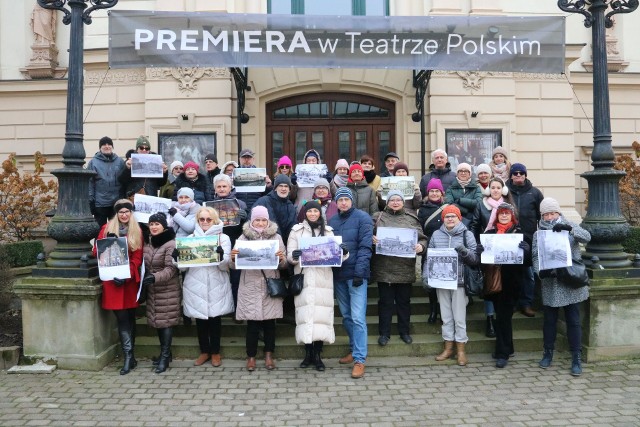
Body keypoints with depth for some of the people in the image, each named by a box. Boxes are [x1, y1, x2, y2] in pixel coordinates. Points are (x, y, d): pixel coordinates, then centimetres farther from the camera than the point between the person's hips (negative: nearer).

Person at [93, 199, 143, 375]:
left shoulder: (137, 231, 6)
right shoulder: (107, 229, 6)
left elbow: (137, 257, 0)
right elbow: (97, 251, 4)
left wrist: (127, 274, -13)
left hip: (130, 280, 1)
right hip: (112, 281, -1)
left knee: (130, 317, 7)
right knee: (122, 318, -5)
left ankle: (129, 356, 16)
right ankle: (129, 356, -1)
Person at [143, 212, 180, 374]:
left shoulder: (171, 244, -15)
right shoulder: (147, 243, 10)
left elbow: (171, 269, -20)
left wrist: (154, 277, -31)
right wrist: (145, 280, 9)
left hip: (168, 290, -7)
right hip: (152, 290, 7)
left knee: (166, 321, -2)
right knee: (157, 320, 13)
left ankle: (165, 356, 6)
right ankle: (165, 352, 26)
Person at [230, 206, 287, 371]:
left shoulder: (276, 237, 5)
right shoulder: (243, 237, 4)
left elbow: (284, 265, 3)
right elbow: (234, 266, 3)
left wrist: (281, 259, -19)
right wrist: (233, 258, -19)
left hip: (270, 286, 1)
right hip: (250, 287, -1)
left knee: (269, 321, 7)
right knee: (252, 322, 3)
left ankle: (269, 355, 21)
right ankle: (251, 356, 16)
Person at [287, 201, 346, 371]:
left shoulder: (328, 231, 14)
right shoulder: (297, 230, 7)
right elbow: (289, 255, 1)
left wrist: (343, 252, -12)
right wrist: (294, 256, -22)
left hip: (323, 279, 1)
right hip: (304, 279, -1)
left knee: (321, 314, -3)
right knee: (305, 314, -3)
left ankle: (317, 355, 7)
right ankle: (308, 353, 11)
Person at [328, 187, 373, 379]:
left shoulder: (362, 218, -5)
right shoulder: (332, 221, 12)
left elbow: (365, 247, -11)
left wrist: (359, 272, -18)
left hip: (356, 274, -6)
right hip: (338, 274, 6)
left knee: (357, 318, -8)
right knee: (346, 316, 14)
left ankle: (359, 359, -3)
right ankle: (354, 350, 28)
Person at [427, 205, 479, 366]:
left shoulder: (467, 234, 1)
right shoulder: (436, 234, 7)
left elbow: (475, 259, -3)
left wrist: (464, 250, -21)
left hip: (459, 282, -2)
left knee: (459, 317, 1)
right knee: (446, 316, 9)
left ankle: (461, 350, 13)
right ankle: (448, 347, 21)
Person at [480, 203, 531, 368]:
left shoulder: (519, 232, 0)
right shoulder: (490, 232, 8)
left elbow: (527, 257, -3)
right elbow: (483, 253, 5)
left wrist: (526, 249, -25)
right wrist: (479, 249, -18)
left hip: (511, 280, -3)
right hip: (494, 278, 3)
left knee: (504, 315, -2)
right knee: (500, 313, 11)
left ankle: (503, 352, 7)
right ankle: (505, 348, 26)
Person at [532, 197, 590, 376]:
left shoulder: (569, 226, 4)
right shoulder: (539, 234, 5)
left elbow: (587, 237, -13)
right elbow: (536, 257, -3)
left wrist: (569, 228, -30)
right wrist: (540, 271, -22)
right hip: (550, 285, 1)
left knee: (573, 321, 3)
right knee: (549, 320, 11)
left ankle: (576, 358, 11)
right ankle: (548, 352, 27)